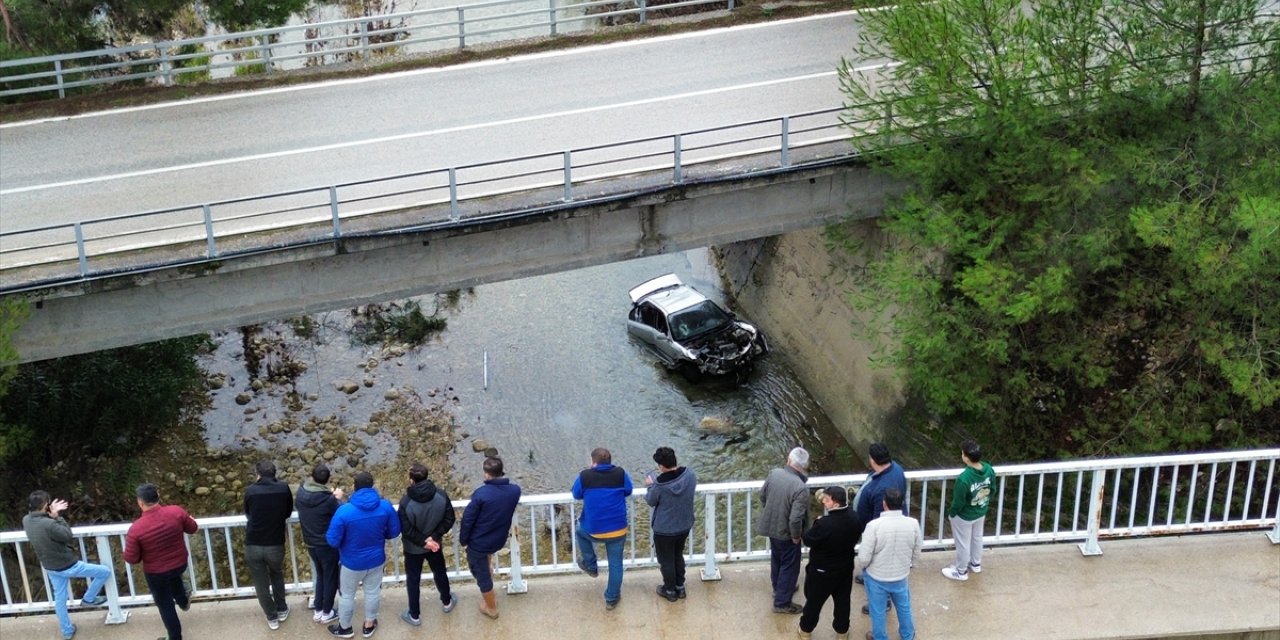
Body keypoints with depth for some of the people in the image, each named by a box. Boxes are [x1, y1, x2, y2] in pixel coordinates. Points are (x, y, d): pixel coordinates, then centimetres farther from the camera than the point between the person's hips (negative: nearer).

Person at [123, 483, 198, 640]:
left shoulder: (136, 529, -29)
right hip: (180, 564, 3)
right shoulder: (176, 511, -24)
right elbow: (192, 528, -4)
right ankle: (183, 601, 61)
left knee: (165, 605, 19)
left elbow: (131, 559, -18)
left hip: (156, 573, -3)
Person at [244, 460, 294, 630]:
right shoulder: (283, 488, -6)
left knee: (261, 583, 17)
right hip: (275, 545, 1)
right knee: (277, 575, 29)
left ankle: (272, 617, 29)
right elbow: (288, 513, 9)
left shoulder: (250, 491, -8)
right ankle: (282, 610, 39)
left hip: (253, 546, -1)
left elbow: (247, 514, 10)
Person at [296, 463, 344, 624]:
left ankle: (318, 610, 34)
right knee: (331, 578, 15)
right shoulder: (328, 499, -28)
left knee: (320, 575, 26)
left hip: (310, 544, 6)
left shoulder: (301, 492, -11)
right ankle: (327, 613, 27)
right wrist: (338, 499, -1)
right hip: (328, 545, -6)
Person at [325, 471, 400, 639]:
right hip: (376, 559, 3)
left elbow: (332, 541, -20)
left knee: (346, 594, 21)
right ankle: (369, 625, 43)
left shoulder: (344, 511, -28)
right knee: (373, 592, 25)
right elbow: (394, 532, -4)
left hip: (352, 562, -3)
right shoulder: (386, 506, -18)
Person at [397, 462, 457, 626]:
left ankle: (414, 615, 31)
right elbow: (449, 519, -12)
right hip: (435, 544, 3)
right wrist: (434, 537, -12)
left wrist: (423, 541, -13)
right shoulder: (441, 495, -20)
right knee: (440, 572, 27)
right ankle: (447, 602, 49)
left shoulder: (406, 501, -30)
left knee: (413, 579, 17)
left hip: (413, 548, -3)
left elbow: (406, 529, -23)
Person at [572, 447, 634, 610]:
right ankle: (612, 598, 24)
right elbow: (628, 492, 10)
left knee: (580, 531, 34)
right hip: (618, 529, 0)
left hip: (594, 530, 0)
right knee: (615, 564, 16)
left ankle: (591, 566, 42)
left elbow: (576, 495, 7)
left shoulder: (584, 476, -10)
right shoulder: (620, 474, -7)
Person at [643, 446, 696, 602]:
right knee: (678, 556, 27)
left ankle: (670, 591, 32)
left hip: (664, 530, -5)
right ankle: (680, 587, 39)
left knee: (666, 561, 17)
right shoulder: (689, 474, -17)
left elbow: (651, 501, -10)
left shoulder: (660, 484, -29)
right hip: (685, 526, 5)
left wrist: (650, 485, 7)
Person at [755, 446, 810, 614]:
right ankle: (782, 602, 22)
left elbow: (762, 496, 3)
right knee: (789, 566, 13)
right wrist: (796, 536, -13)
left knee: (777, 560, 28)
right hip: (786, 533, -7)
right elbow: (795, 519, -31)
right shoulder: (800, 489, -31)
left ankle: (779, 588, 50)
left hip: (771, 526, 7)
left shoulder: (774, 474, -13)